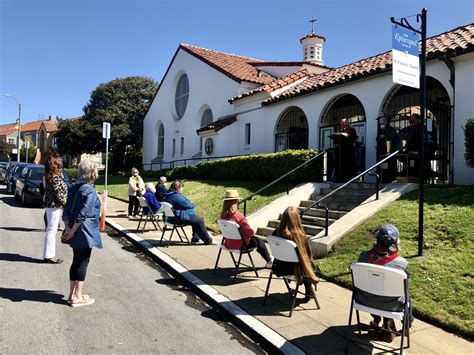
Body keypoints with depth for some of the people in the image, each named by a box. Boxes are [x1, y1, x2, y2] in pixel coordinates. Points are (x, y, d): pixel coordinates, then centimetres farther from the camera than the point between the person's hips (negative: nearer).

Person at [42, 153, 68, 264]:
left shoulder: (48, 177, 10)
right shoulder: (56, 178, -18)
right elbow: (59, 194, -21)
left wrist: (63, 204, 13)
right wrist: (66, 204, -7)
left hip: (50, 205, 9)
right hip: (55, 206, -9)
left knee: (51, 230, 15)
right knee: (51, 231, -2)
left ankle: (49, 254, 23)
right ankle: (49, 255, 5)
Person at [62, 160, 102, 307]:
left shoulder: (74, 188, 8)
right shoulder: (90, 190, -17)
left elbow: (67, 210, 7)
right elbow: (83, 214, -21)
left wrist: (68, 228, 1)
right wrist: (72, 231, -13)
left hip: (75, 232, 8)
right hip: (85, 233, -8)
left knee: (76, 262, 16)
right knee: (83, 263, 2)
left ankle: (73, 294, 25)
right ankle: (77, 297, 10)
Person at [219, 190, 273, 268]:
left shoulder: (223, 215, -8)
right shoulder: (239, 216, -29)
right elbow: (249, 232, -21)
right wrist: (252, 233, 4)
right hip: (240, 245, -7)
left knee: (255, 238, 29)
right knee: (260, 242, 19)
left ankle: (268, 257, 44)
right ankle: (269, 261, 41)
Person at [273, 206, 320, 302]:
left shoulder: (277, 232, -16)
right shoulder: (300, 235, -26)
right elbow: (308, 254, -12)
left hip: (279, 268, 4)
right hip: (294, 270, -4)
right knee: (310, 265, 28)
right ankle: (308, 293, 38)